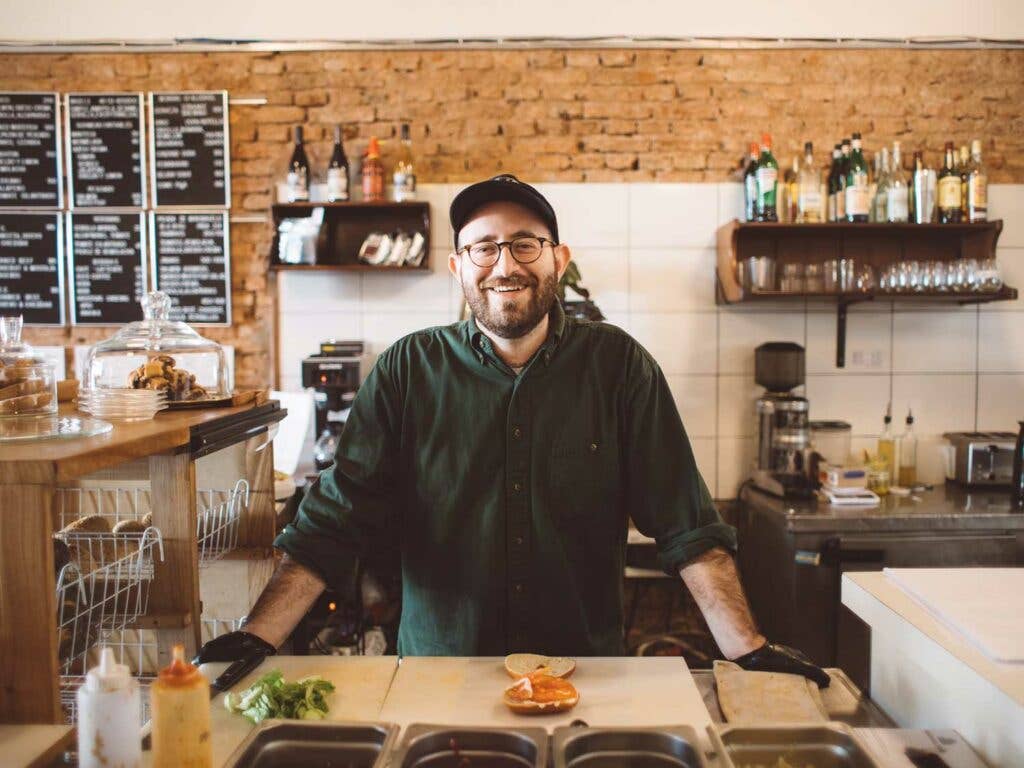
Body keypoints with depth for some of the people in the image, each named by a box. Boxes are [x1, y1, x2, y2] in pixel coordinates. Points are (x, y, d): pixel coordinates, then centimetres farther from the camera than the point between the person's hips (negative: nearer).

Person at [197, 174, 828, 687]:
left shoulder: (618, 367, -3)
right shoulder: (409, 371, -3)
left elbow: (688, 527, -5)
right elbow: (334, 523, -6)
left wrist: (749, 649, -14)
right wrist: (257, 640, -16)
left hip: (588, 677, 0)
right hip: (438, 681, 0)